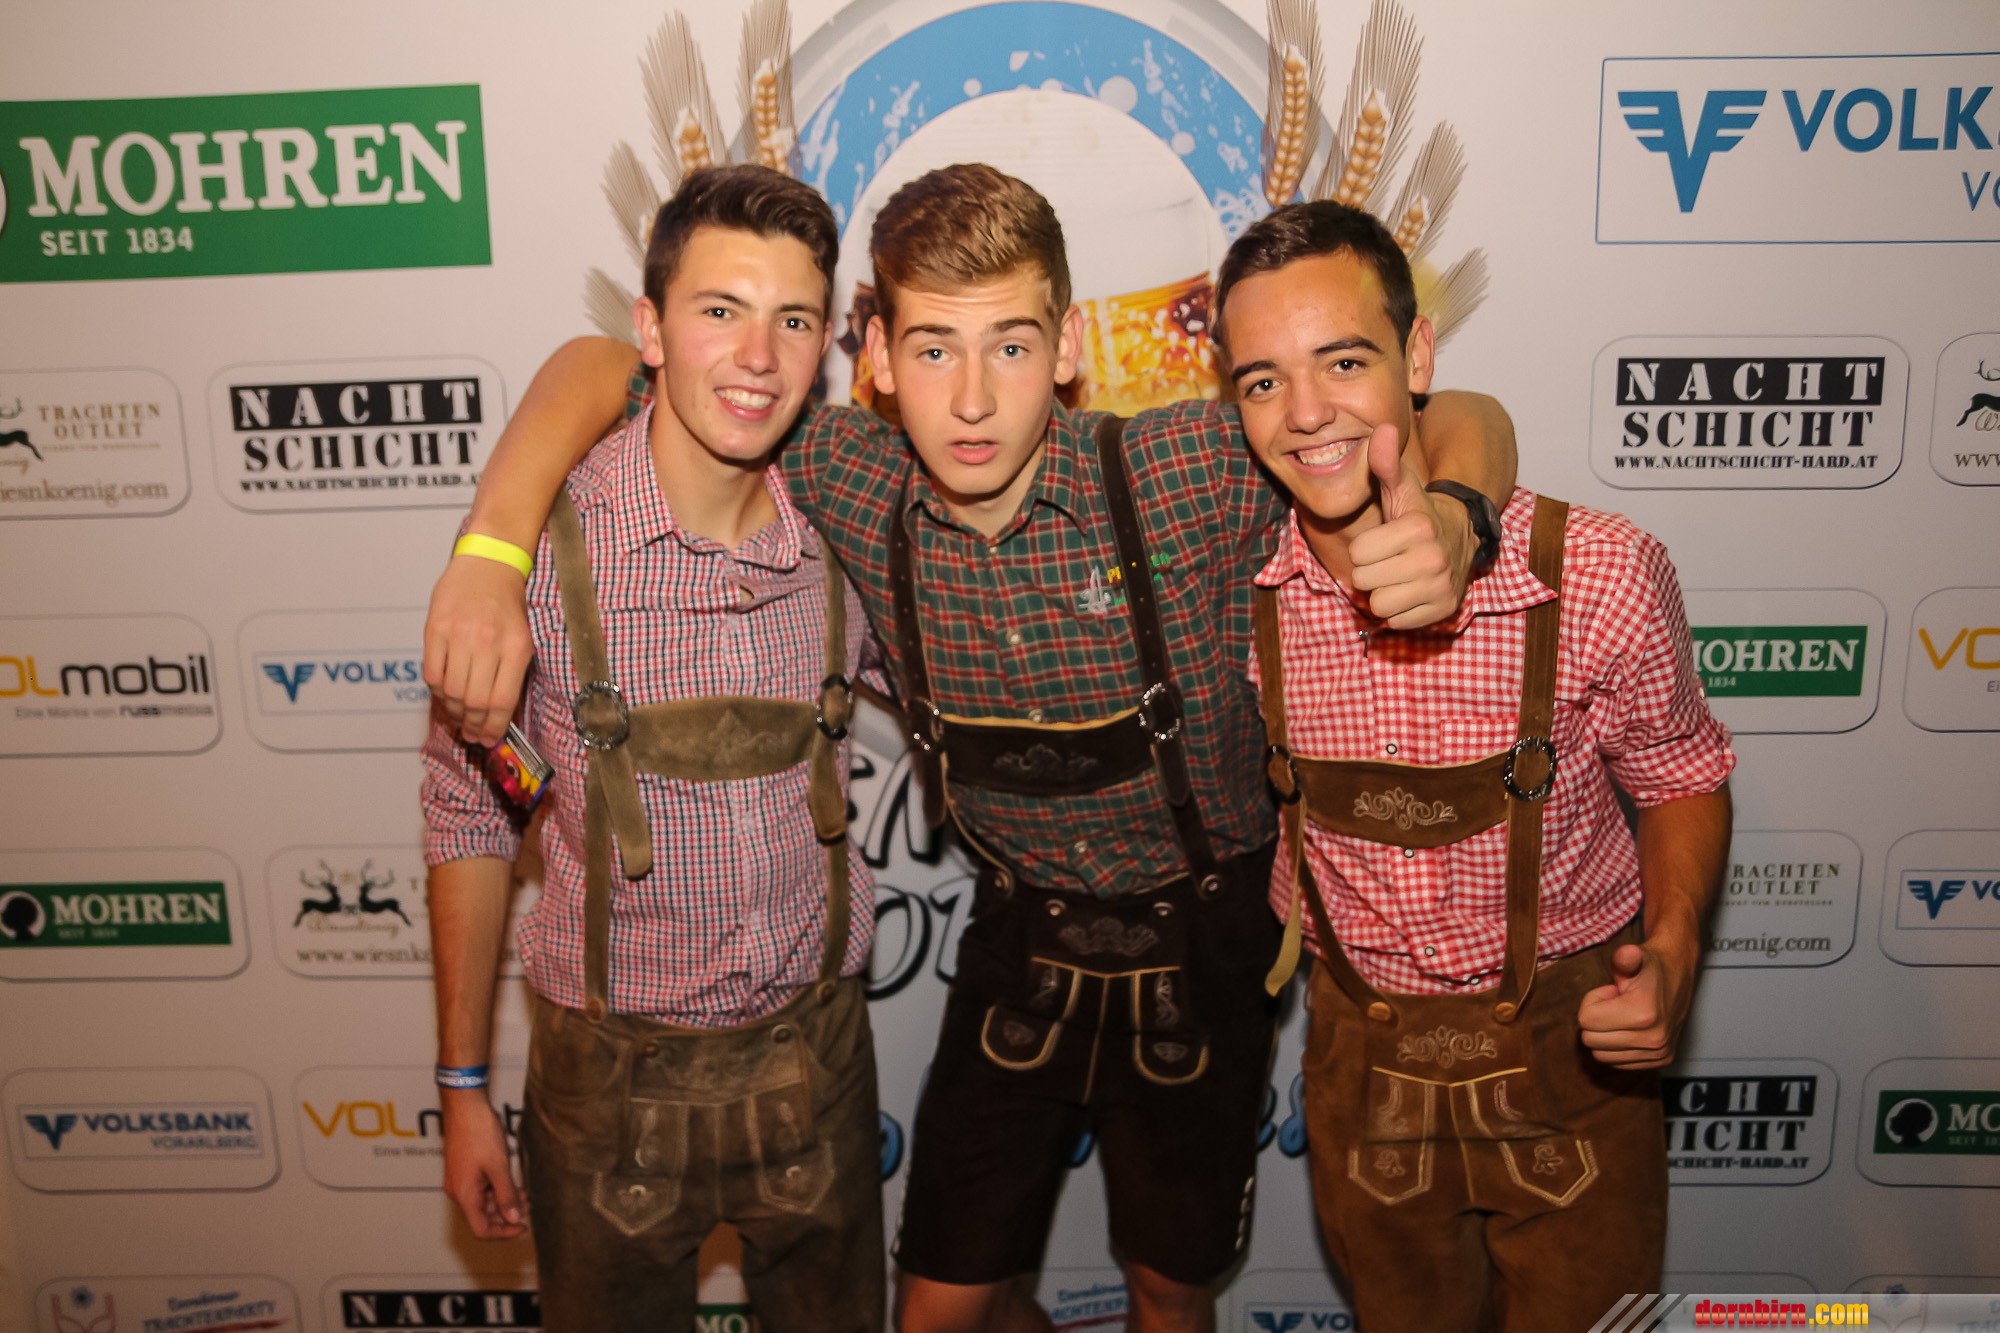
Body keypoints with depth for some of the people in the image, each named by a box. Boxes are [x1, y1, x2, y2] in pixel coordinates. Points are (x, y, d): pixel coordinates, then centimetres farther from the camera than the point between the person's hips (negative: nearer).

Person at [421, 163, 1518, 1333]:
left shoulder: (1188, 474, -24)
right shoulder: (860, 485, -16)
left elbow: (1461, 420, -17)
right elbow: (604, 366, -9)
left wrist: (1449, 524, -41)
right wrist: (491, 554, -24)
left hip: (1200, 942, -1)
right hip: (1023, 941, 2)